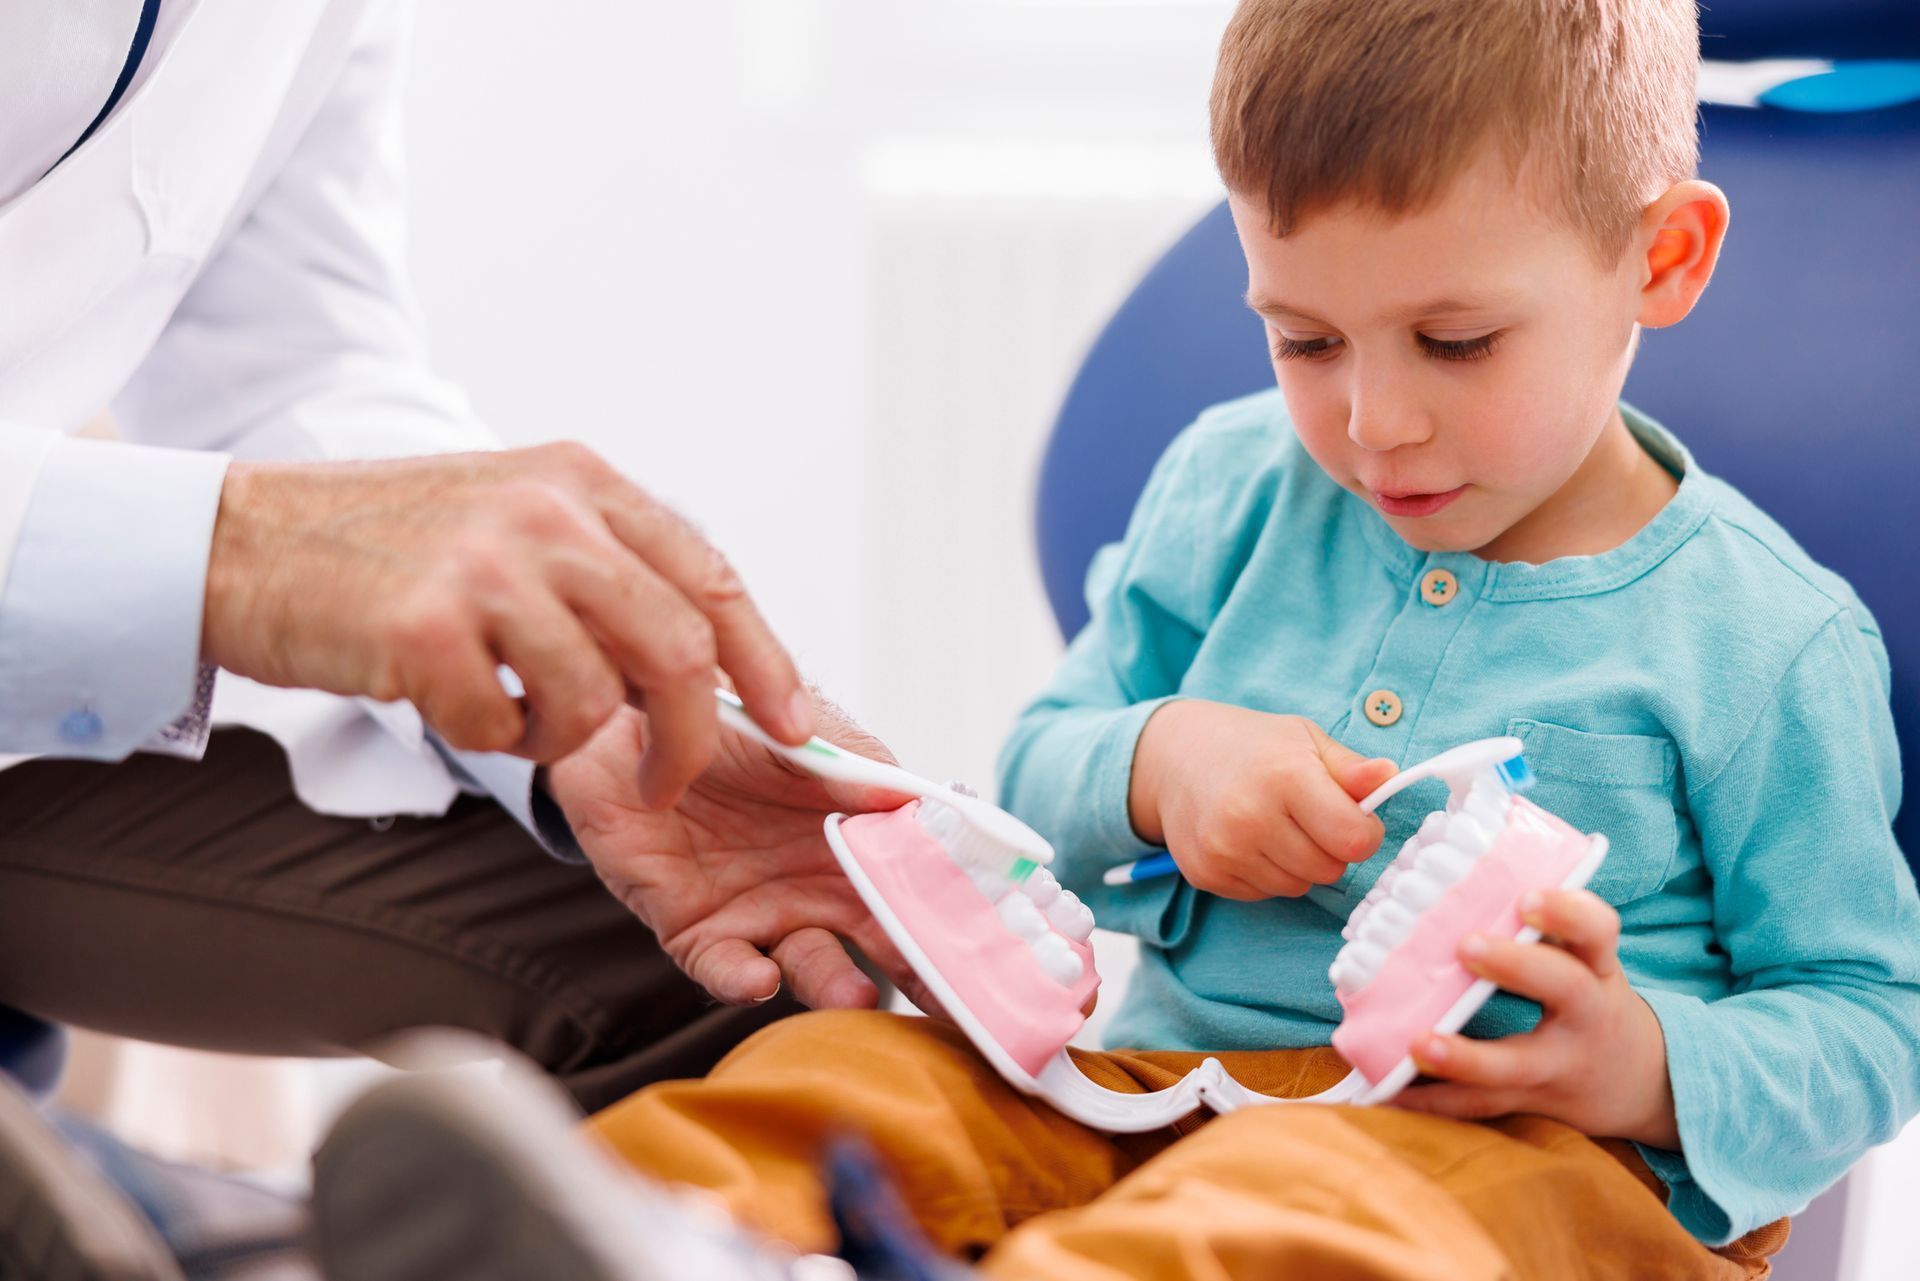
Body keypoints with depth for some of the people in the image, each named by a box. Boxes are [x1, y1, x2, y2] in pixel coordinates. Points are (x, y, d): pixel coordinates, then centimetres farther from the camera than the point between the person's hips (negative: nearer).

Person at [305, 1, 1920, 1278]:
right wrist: (1152, 765, -6)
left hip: (1528, 1147, -6)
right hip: (1163, 1063, 6)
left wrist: (1654, 1072, -17)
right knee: (835, 1072, -22)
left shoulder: (1759, 641, 0)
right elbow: (1032, 780, 19)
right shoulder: (1231, 490, 12)